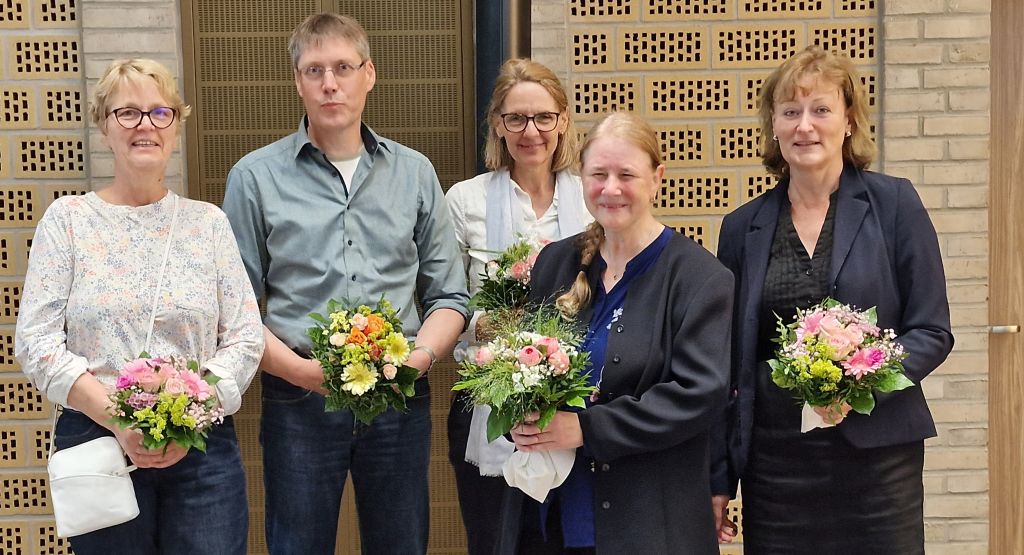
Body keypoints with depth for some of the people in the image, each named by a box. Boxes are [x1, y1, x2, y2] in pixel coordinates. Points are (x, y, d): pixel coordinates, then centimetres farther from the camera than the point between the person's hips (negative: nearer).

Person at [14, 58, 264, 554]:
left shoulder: (208, 222, 9)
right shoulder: (68, 220, 4)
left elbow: (245, 339, 4)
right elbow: (36, 342, -3)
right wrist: (118, 419, -14)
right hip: (95, 441, -1)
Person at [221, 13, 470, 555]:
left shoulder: (414, 173, 8)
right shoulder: (256, 177, 1)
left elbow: (449, 295, 9)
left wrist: (421, 356, -10)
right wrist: (299, 368, -14)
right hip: (299, 403, -2)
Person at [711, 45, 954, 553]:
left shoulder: (895, 205, 0)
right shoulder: (743, 227, 7)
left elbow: (932, 333, -1)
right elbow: (728, 360, 9)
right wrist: (718, 478, 7)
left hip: (876, 451, -2)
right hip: (774, 458, 2)